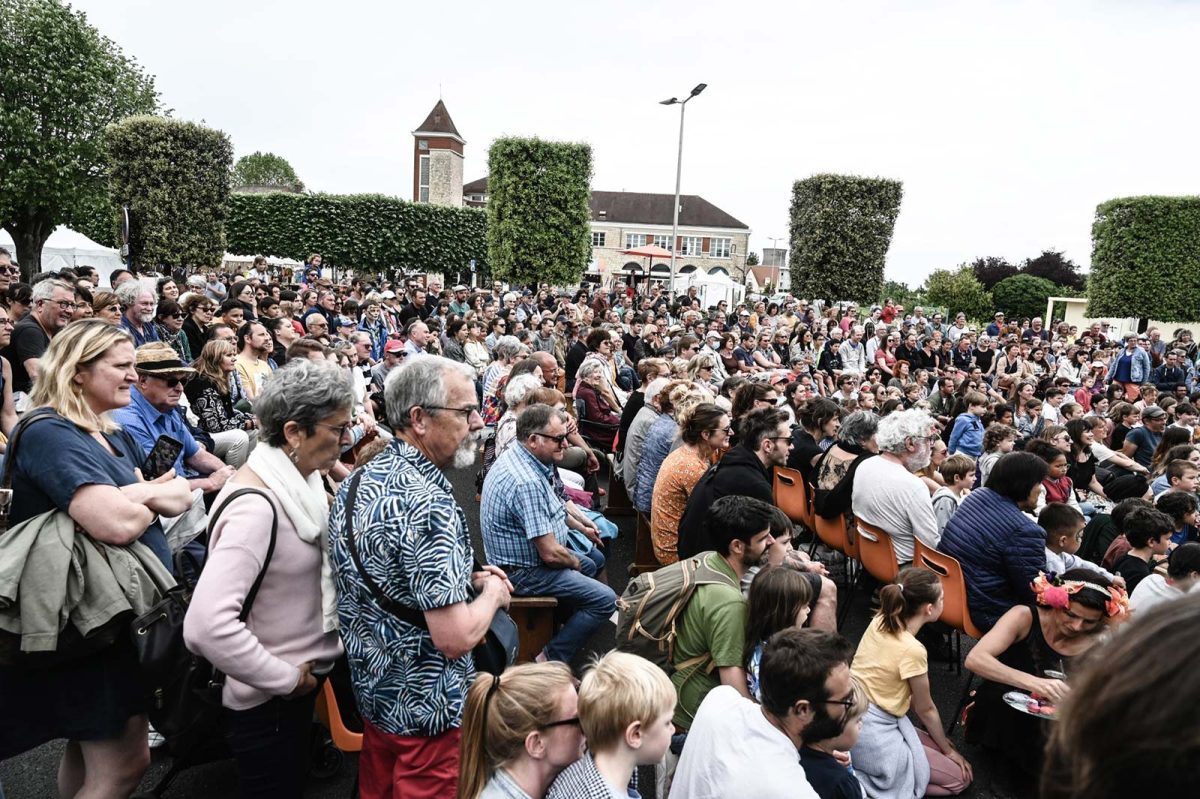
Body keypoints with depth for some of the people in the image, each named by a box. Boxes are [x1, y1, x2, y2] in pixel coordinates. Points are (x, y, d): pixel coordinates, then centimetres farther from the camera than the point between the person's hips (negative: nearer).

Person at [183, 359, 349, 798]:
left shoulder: (297, 482, -1)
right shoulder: (256, 504, -27)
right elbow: (206, 626, -35)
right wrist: (286, 680, -23)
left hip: (298, 685, 8)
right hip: (267, 701, -8)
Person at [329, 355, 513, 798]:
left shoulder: (360, 479, -1)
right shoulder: (428, 504, -30)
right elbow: (456, 637, -31)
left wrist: (465, 578, 5)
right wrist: (492, 592, -12)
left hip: (371, 684, 8)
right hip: (425, 706, -8)